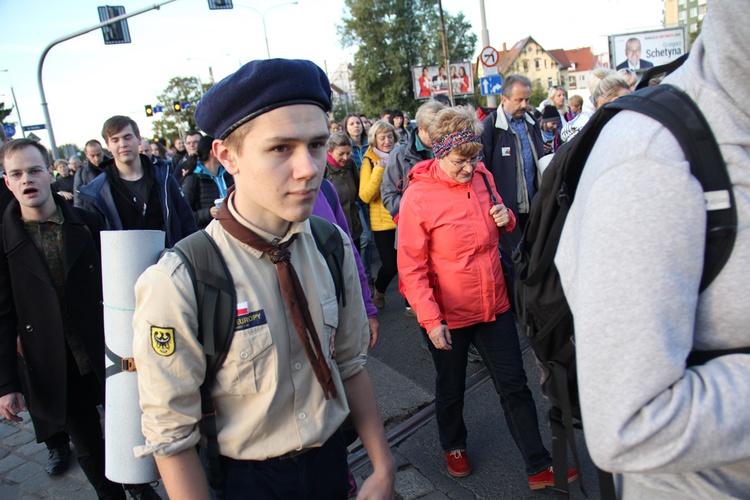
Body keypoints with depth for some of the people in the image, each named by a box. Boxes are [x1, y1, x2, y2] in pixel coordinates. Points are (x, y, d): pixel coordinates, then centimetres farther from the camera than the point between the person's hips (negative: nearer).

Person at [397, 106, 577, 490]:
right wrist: (430, 320, -19)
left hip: (494, 305, 4)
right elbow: (411, 268, -15)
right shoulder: (417, 196, -17)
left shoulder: (483, 177, -1)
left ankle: (539, 467, 27)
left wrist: (506, 219, -7)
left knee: (514, 386, 12)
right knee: (451, 389, 19)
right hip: (448, 315, -4)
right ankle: (453, 446, 46)